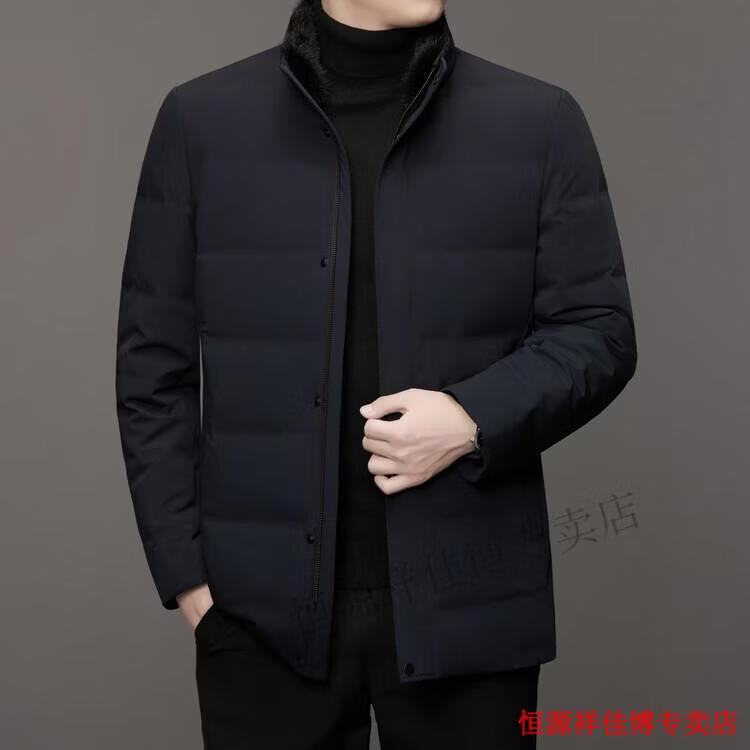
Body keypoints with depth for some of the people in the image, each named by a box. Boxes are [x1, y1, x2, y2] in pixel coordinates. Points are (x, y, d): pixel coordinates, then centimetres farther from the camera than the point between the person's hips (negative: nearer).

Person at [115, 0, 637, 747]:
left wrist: (477, 420, -15)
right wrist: (185, 567, -2)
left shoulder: (540, 122, 2)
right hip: (264, 604, 0)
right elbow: (154, 360, 3)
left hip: (468, 601, 0)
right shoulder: (202, 120, 2)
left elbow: (597, 330, 3)